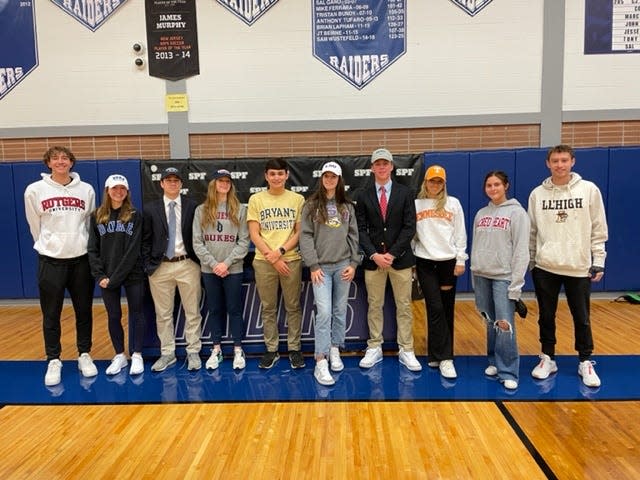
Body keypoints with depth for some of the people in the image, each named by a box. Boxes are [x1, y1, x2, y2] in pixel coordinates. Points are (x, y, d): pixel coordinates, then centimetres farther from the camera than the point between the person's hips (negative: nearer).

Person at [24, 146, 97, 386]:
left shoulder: (86, 190, 2)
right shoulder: (34, 190, -1)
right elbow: (35, 226, 9)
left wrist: (84, 246, 11)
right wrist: (47, 246, 12)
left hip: (81, 259, 1)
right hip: (50, 260, -1)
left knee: (84, 311, 8)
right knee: (51, 315, 5)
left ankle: (84, 355, 23)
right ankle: (53, 361, 19)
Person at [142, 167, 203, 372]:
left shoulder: (192, 206, 1)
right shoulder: (151, 209, 4)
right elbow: (146, 240, 5)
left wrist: (199, 261, -2)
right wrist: (148, 266, -1)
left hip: (187, 265, -1)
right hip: (160, 267, 1)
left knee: (192, 312, 6)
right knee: (163, 314, 10)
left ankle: (193, 352, 18)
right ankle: (167, 353, 23)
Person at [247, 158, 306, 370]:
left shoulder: (297, 199, 4)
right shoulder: (256, 199, 4)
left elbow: (300, 232, 2)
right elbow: (254, 234, 0)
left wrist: (280, 251, -11)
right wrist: (271, 256, -9)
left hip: (291, 259, 0)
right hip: (263, 261, 0)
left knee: (293, 306, 6)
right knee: (268, 308, 8)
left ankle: (294, 349, 17)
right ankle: (271, 350, 19)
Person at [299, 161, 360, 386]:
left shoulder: (347, 206, 10)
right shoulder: (311, 205, 1)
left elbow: (353, 236, 10)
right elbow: (305, 236, -3)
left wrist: (353, 263, 2)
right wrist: (313, 266, -10)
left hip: (343, 265, 3)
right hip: (321, 266, -3)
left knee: (340, 311, 9)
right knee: (324, 312, -10)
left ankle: (334, 350, 25)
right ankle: (320, 362, -5)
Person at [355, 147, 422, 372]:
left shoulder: (405, 193, 3)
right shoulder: (364, 195, 5)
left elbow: (409, 227, -3)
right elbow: (361, 229, 0)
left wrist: (392, 254, -12)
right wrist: (374, 255, -12)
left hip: (400, 258, 0)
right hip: (373, 259, 1)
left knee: (404, 306, 6)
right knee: (374, 306, 8)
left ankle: (406, 351, 16)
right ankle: (374, 348, 19)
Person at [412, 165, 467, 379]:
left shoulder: (453, 203, 6)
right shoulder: (416, 204, 5)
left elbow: (460, 233, 5)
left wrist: (461, 260, 0)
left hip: (448, 262, 1)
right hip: (424, 263, -1)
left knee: (447, 310, 5)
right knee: (435, 308, -8)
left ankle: (437, 354, 19)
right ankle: (444, 358, -3)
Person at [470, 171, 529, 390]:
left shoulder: (517, 212, -4)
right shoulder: (481, 214, 12)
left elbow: (521, 250, -8)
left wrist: (516, 283, -13)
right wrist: (474, 277, 12)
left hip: (504, 277, -5)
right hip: (482, 276, 5)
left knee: (505, 325, -8)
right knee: (490, 323, 12)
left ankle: (508, 373, 3)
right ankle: (494, 362, 27)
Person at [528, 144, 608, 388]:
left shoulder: (589, 190, -1)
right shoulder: (538, 194, 2)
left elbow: (598, 230, 1)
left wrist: (598, 261, -2)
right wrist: (530, 262, 7)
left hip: (580, 267, -1)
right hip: (545, 267, 1)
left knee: (581, 318, 9)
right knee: (546, 317, 10)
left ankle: (585, 363, 26)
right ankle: (548, 359, 25)